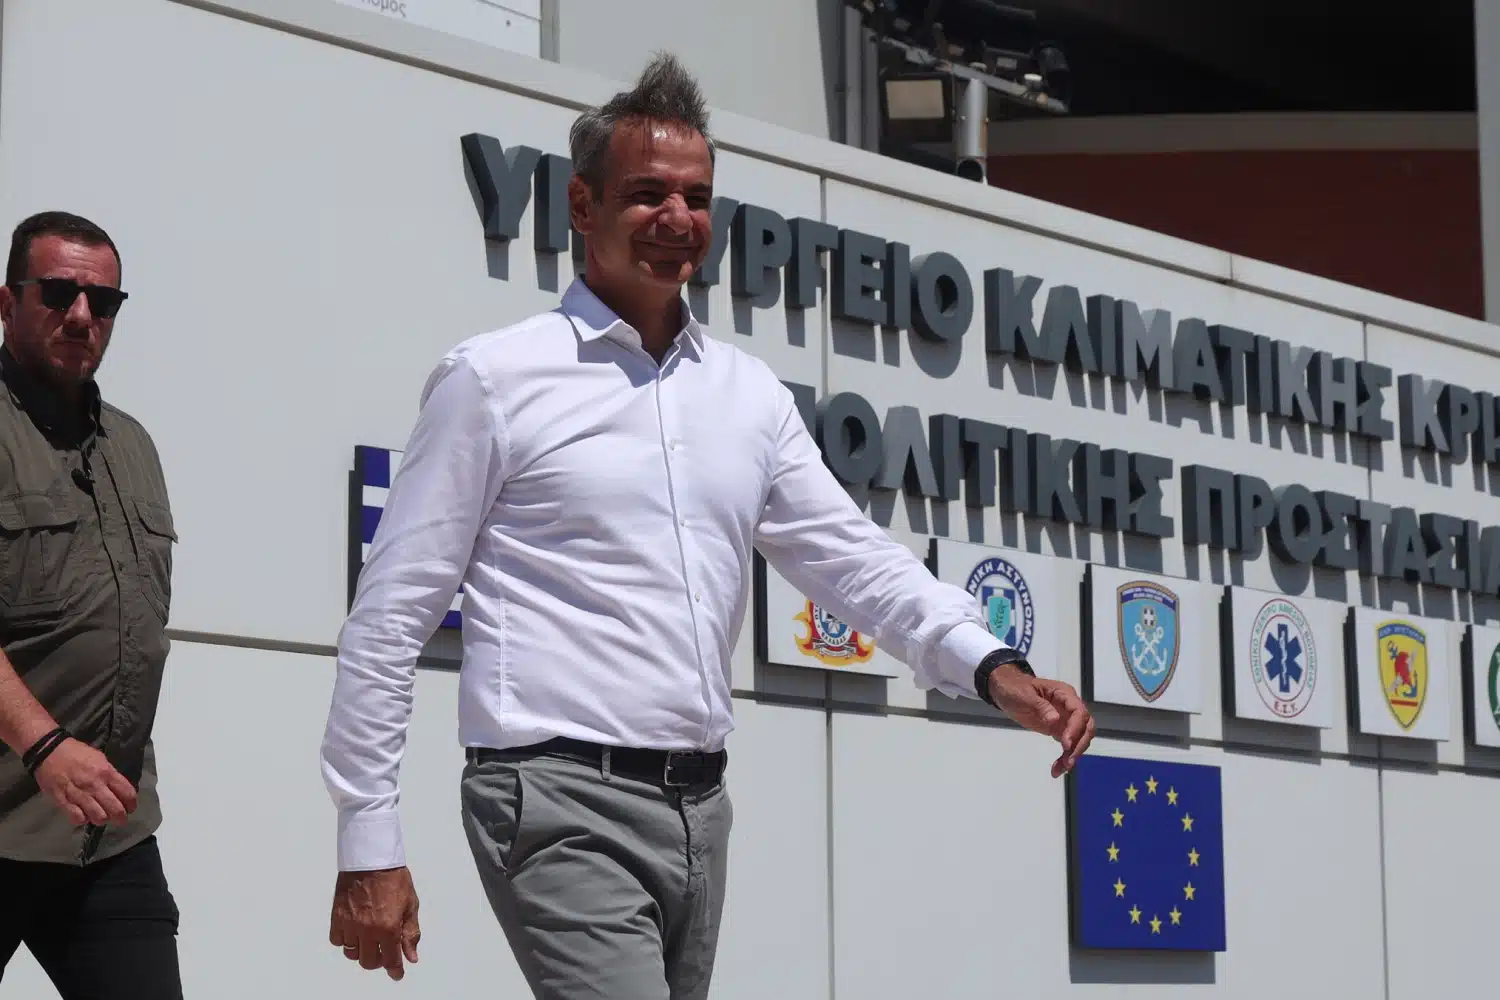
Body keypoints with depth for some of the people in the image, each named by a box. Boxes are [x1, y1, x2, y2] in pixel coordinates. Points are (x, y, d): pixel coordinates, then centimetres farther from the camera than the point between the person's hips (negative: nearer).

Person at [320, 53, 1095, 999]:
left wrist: (992, 666, -9)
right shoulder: (494, 379, -3)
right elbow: (391, 616, -3)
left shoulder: (749, 391, 13)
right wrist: (369, 847, -7)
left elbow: (852, 554, 10)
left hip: (701, 805, 6)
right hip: (561, 799, -6)